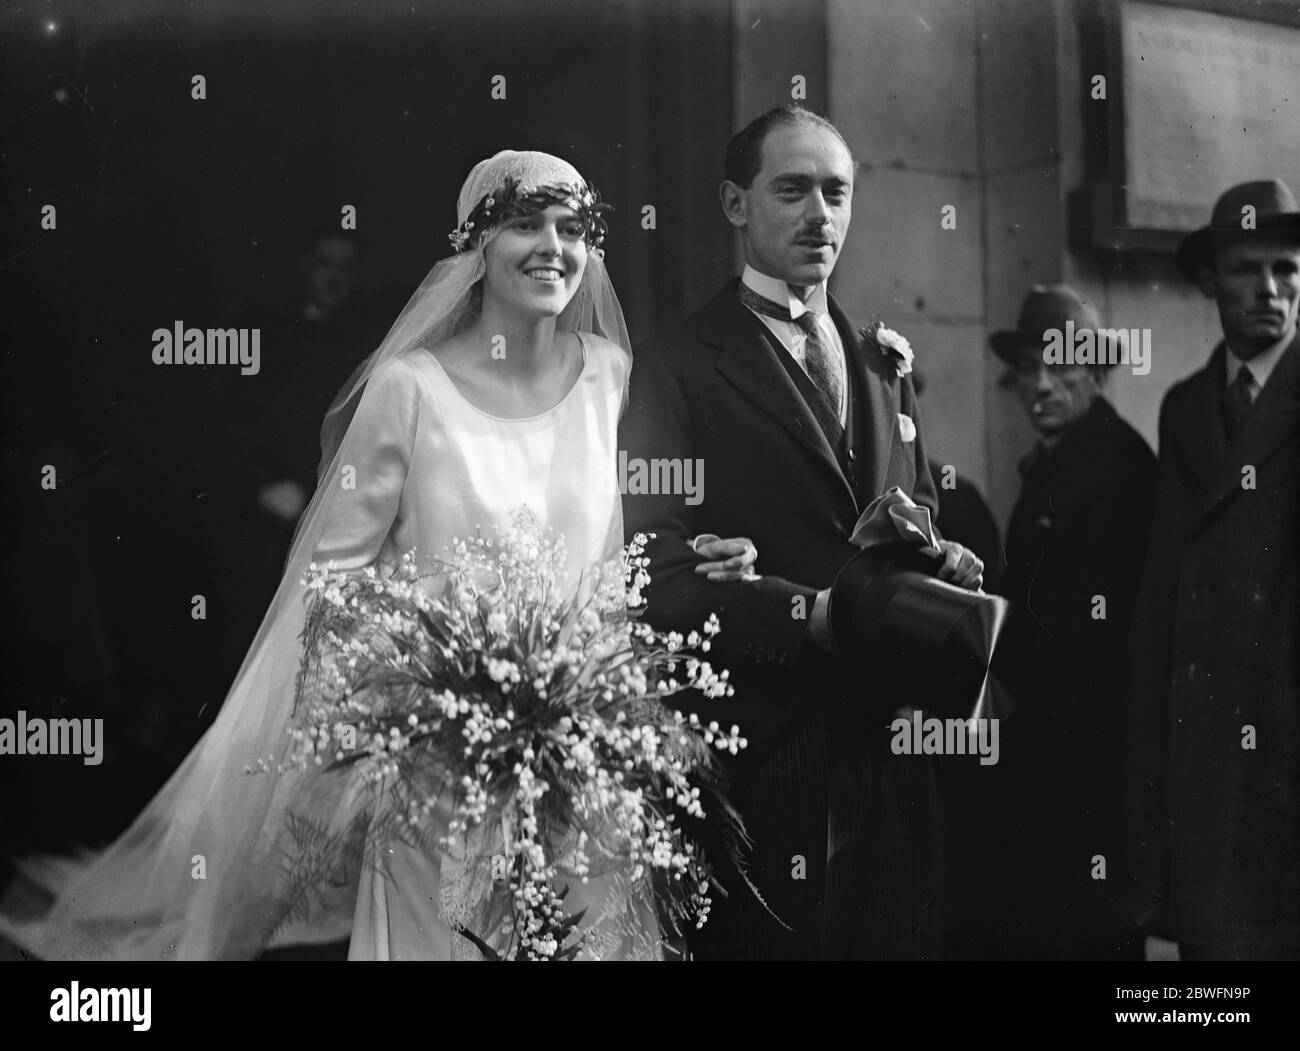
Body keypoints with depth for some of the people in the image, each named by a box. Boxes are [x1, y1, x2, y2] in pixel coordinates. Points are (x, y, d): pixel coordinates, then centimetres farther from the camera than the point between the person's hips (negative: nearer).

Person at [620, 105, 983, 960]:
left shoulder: (885, 365, 17)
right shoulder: (679, 367, -5)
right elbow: (661, 572, -12)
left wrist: (937, 556, 0)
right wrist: (807, 611, -23)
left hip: (891, 744, 6)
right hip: (763, 753, -6)